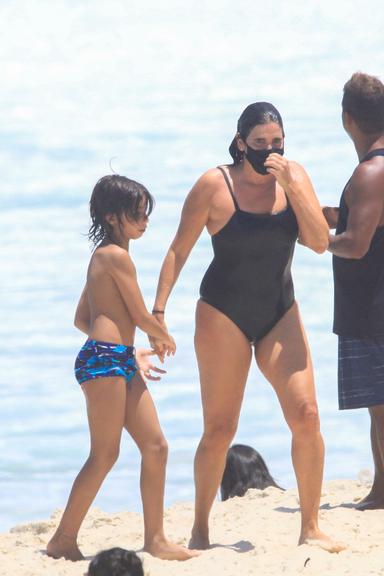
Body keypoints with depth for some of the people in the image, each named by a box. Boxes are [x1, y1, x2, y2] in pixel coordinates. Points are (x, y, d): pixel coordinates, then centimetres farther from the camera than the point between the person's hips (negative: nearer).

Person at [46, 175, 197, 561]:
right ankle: (64, 539, -2)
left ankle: (155, 539, 10)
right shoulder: (117, 255, -10)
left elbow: (82, 319, 22)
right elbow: (141, 316, -9)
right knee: (105, 455, -8)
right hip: (105, 359, -10)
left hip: (118, 361, 10)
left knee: (155, 446, 7)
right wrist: (165, 339, 12)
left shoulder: (102, 256, 19)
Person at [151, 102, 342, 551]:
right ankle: (199, 530, 13)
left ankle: (310, 527, -1)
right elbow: (179, 251, -3)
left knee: (306, 415, -10)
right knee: (219, 428, -1)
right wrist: (158, 310, -8)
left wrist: (291, 186, -17)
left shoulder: (294, 177, 1)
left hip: (280, 314, 3)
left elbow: (319, 242, -8)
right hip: (223, 315, -3)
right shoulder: (214, 185, -9)